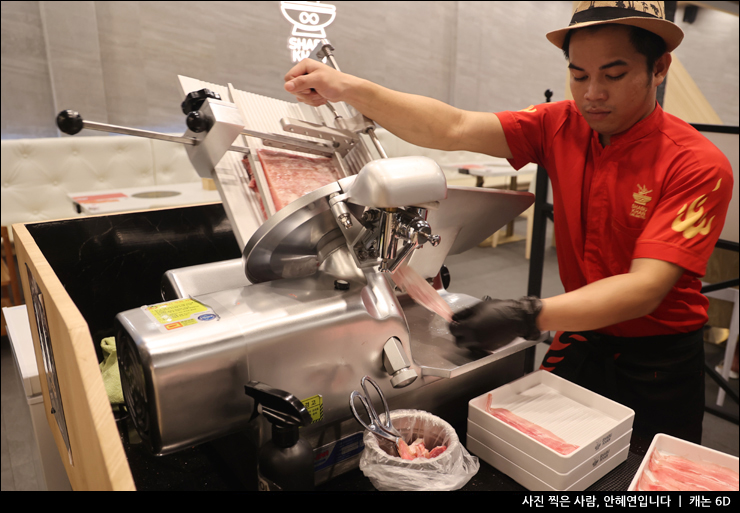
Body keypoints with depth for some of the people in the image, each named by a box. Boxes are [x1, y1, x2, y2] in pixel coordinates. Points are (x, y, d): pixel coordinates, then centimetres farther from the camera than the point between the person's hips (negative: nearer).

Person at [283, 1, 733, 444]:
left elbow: (646, 288, -28)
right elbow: (455, 129, -17)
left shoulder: (698, 165, -20)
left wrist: (531, 317, -43)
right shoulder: (561, 127, -8)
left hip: (658, 360, -2)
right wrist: (348, 89, -26)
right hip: (580, 339, 3)